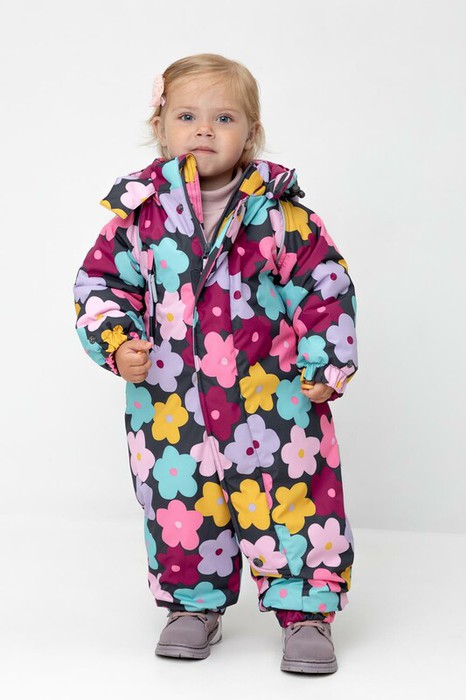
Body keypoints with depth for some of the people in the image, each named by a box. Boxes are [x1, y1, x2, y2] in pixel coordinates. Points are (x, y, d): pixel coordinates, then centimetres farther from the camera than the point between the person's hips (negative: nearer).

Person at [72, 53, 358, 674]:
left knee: (289, 500, 0)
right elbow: (101, 282, 7)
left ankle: (307, 611, 17)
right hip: (170, 403, 2)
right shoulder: (142, 212, -1)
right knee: (180, 502, 10)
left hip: (270, 395, -1)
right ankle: (194, 604, 31)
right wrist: (115, 342, -9)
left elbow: (327, 285, 2)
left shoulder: (279, 210, -4)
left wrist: (325, 365, -2)